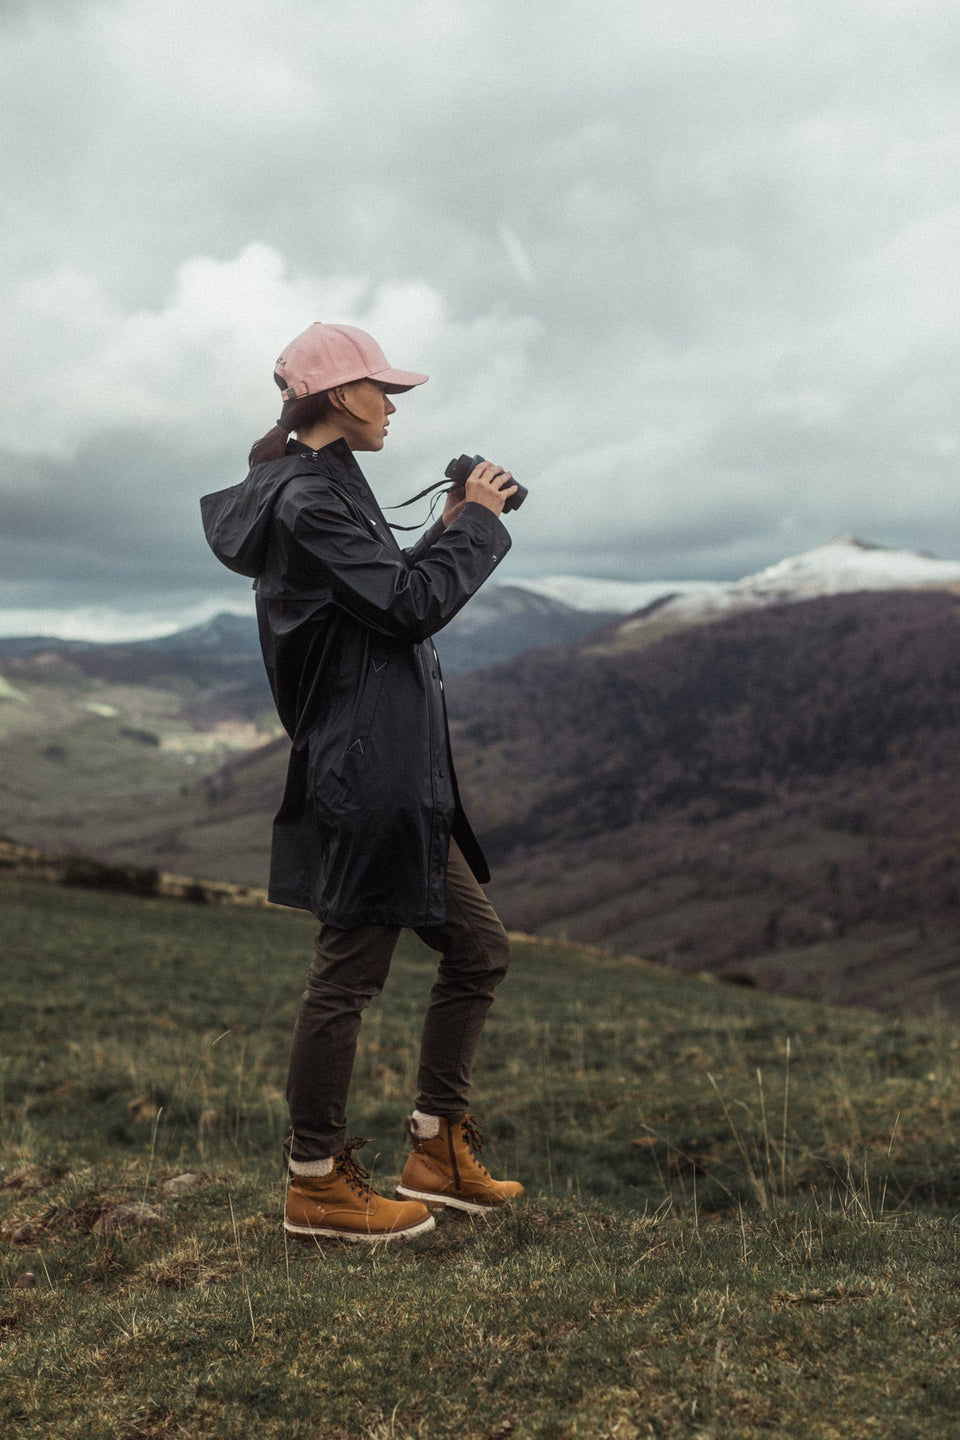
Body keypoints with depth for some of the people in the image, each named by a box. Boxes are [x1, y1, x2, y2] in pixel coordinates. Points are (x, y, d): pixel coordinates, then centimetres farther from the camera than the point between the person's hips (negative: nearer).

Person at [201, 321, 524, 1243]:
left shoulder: (323, 490, 18)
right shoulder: (306, 500, -14)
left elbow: (393, 598, 22)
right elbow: (411, 606, -19)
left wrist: (451, 529, 14)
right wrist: (476, 523, -6)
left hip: (400, 779, 11)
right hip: (363, 778, -11)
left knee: (477, 949, 15)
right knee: (347, 977, -1)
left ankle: (436, 1153, 25)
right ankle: (316, 1184, 13)